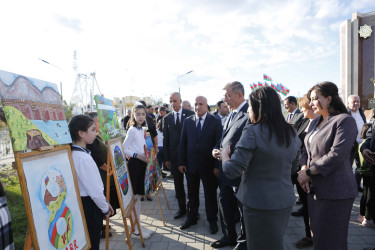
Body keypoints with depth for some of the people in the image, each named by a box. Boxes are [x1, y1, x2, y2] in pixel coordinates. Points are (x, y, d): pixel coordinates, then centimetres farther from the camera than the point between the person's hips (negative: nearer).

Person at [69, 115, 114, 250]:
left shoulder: (75, 153, 6)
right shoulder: (83, 157, -25)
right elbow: (94, 190, -24)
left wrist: (105, 202, 13)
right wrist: (105, 209, -8)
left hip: (83, 203, 9)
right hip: (89, 206, -9)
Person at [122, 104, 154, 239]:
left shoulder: (142, 130, 12)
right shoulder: (132, 130, -12)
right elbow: (124, 148, -14)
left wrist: (146, 157, 7)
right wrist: (137, 155, -22)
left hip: (142, 163, 9)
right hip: (134, 163, -8)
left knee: (138, 195, 14)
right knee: (134, 196, -2)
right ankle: (135, 229, 8)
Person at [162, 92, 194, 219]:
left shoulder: (190, 114, -4)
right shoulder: (166, 118, 4)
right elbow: (165, 139, 5)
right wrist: (166, 158, 2)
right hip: (174, 156, 3)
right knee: (178, 184, 13)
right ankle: (182, 208, 29)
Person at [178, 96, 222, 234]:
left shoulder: (215, 122, -6)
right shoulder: (187, 121, 3)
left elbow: (219, 144, -8)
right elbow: (182, 143, 5)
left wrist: (217, 165, -12)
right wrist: (181, 162, 0)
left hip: (208, 165, -3)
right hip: (191, 164, 3)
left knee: (210, 195, 11)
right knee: (192, 194, 17)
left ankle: (212, 221, 29)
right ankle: (191, 218, 35)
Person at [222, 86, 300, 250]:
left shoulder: (252, 132, -21)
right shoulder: (291, 132, 1)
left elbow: (232, 171, -21)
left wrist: (224, 154, -2)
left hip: (259, 204, -6)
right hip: (286, 201, 7)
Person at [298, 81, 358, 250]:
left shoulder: (345, 121, -12)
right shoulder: (316, 122, 13)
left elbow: (337, 155, -22)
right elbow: (307, 149, 12)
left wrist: (308, 172, -17)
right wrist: (303, 170, -6)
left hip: (335, 192, -8)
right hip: (315, 189, 8)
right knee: (316, 235, 17)